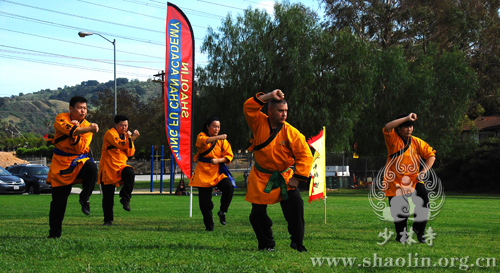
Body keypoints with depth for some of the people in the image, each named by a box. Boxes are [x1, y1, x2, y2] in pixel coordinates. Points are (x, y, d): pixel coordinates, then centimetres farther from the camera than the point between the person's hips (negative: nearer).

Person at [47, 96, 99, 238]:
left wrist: (75, 133, -24)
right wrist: (88, 129, -37)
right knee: (58, 200, 0)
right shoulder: (61, 119, -7)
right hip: (61, 163, -1)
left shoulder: (87, 126, -1)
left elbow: (81, 149, -12)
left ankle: (84, 198, -15)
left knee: (92, 168, -34)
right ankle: (54, 232, 15)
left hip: (79, 160, 2)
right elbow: (69, 129, -30)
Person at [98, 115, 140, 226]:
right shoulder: (110, 133, -6)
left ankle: (125, 198, -23)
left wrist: (130, 140, -5)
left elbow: (130, 153, 7)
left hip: (121, 166, 5)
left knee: (130, 173, -32)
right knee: (108, 197, -2)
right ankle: (108, 220, 10)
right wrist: (131, 138, -26)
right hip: (108, 168, -5)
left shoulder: (126, 135, 16)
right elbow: (120, 144, -23)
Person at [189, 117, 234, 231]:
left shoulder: (222, 140, 8)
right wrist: (217, 137, -40)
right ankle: (209, 226, 15)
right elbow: (203, 141, -25)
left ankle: (222, 211, -6)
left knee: (228, 187, -27)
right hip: (203, 171, -1)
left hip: (218, 172, 1)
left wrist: (218, 160, -14)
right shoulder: (201, 136, 0)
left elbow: (229, 156, 5)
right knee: (205, 201, -1)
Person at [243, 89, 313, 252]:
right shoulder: (259, 123, -5)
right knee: (257, 213, -1)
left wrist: (297, 177, -17)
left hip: (284, 177, -1)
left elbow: (305, 155, -11)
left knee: (295, 204, -18)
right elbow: (249, 107, -19)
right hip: (261, 177, 1)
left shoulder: (291, 132, -10)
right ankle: (266, 244, 19)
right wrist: (268, 96, -23)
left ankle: (297, 242, -5)